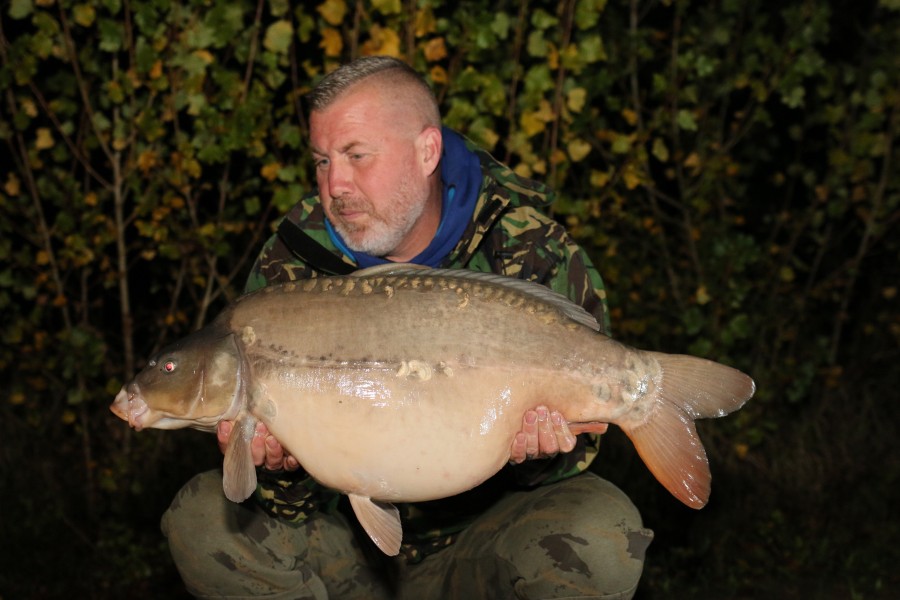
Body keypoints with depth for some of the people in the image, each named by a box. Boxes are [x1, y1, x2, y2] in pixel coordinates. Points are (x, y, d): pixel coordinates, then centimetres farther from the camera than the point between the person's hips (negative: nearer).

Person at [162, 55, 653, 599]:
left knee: (600, 532, -30)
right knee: (201, 516, -20)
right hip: (349, 537, 2)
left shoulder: (532, 250, -12)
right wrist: (281, 471, -32)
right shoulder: (291, 266, -7)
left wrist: (540, 452, -32)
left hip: (474, 543, -1)